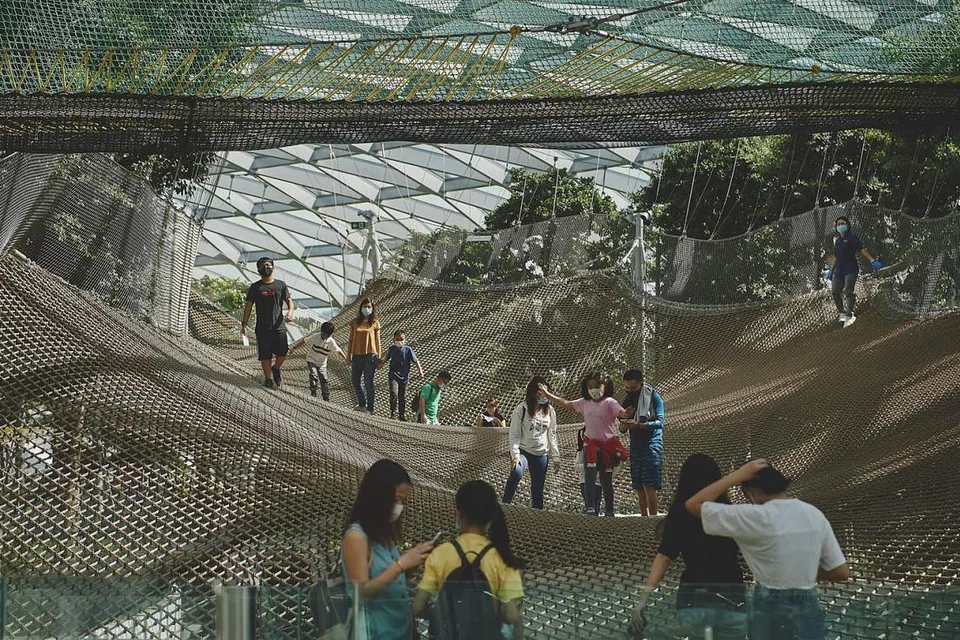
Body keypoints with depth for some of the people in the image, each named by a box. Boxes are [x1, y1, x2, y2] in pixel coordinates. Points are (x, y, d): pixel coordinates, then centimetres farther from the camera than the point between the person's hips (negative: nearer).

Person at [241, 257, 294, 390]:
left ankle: (276, 369, 15)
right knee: (265, 355, -2)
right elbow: (248, 305, 8)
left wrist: (290, 311, -12)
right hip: (262, 327, 0)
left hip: (279, 325, 0)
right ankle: (268, 379, 8)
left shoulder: (281, 284, 10)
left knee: (283, 351, -12)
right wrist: (244, 323, 1)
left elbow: (289, 300, 10)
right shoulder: (255, 287, 7)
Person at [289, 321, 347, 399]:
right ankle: (313, 394, -14)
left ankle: (326, 399, 10)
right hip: (312, 361, -2)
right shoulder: (315, 337, -17)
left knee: (324, 380, 1)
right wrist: (294, 348, -7)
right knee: (314, 375, -24)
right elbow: (304, 341, -8)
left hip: (322, 363, 2)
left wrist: (345, 358, -8)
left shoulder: (331, 342, -12)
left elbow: (338, 350, -2)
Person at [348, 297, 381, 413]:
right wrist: (348, 356, 9)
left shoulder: (375, 323, 3)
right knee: (355, 381, 9)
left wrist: (378, 358, 3)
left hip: (370, 355, -3)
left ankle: (370, 408, 2)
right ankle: (362, 404, 27)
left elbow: (377, 341, 5)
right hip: (357, 355, 3)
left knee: (368, 382, -3)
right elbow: (351, 339, 12)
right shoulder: (355, 322, 7)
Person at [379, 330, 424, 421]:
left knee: (403, 397, 9)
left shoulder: (408, 349, -7)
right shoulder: (391, 348, 0)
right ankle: (393, 414, -11)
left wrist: (420, 371, -13)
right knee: (394, 394, -16)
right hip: (393, 376, 0)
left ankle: (403, 416, 21)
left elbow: (415, 361, -6)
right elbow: (387, 357, 22)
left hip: (404, 376, 0)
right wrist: (381, 363, 18)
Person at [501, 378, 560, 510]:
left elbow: (552, 435, 11)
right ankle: (505, 504, -22)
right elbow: (514, 435, -10)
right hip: (522, 450, -4)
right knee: (517, 472, -33)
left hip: (541, 454, 4)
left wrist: (556, 458, 8)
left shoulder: (550, 411, 3)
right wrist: (515, 455, -21)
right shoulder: (521, 409, -10)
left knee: (537, 490, 4)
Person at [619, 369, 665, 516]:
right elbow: (622, 430, 14)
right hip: (635, 447, 6)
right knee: (639, 489, 6)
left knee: (649, 487, -15)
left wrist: (639, 425, -27)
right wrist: (624, 421, -10)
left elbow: (659, 422, -13)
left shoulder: (653, 397, -3)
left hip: (651, 445, -6)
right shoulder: (627, 401, 14)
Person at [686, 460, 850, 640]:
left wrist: (738, 475, -4)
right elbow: (841, 571, 5)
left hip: (771, 613, -4)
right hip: (809, 611, 4)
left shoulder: (755, 517, -13)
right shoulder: (814, 514, 2)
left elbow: (693, 504, -7)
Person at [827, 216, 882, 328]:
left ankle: (849, 315, -14)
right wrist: (831, 270, 22)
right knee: (835, 292, -1)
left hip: (850, 269, -7)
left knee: (848, 292, -14)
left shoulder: (851, 237, -2)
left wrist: (872, 260, -16)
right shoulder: (838, 241, 18)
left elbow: (861, 250, -7)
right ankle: (841, 312, 14)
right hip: (839, 270, 7)